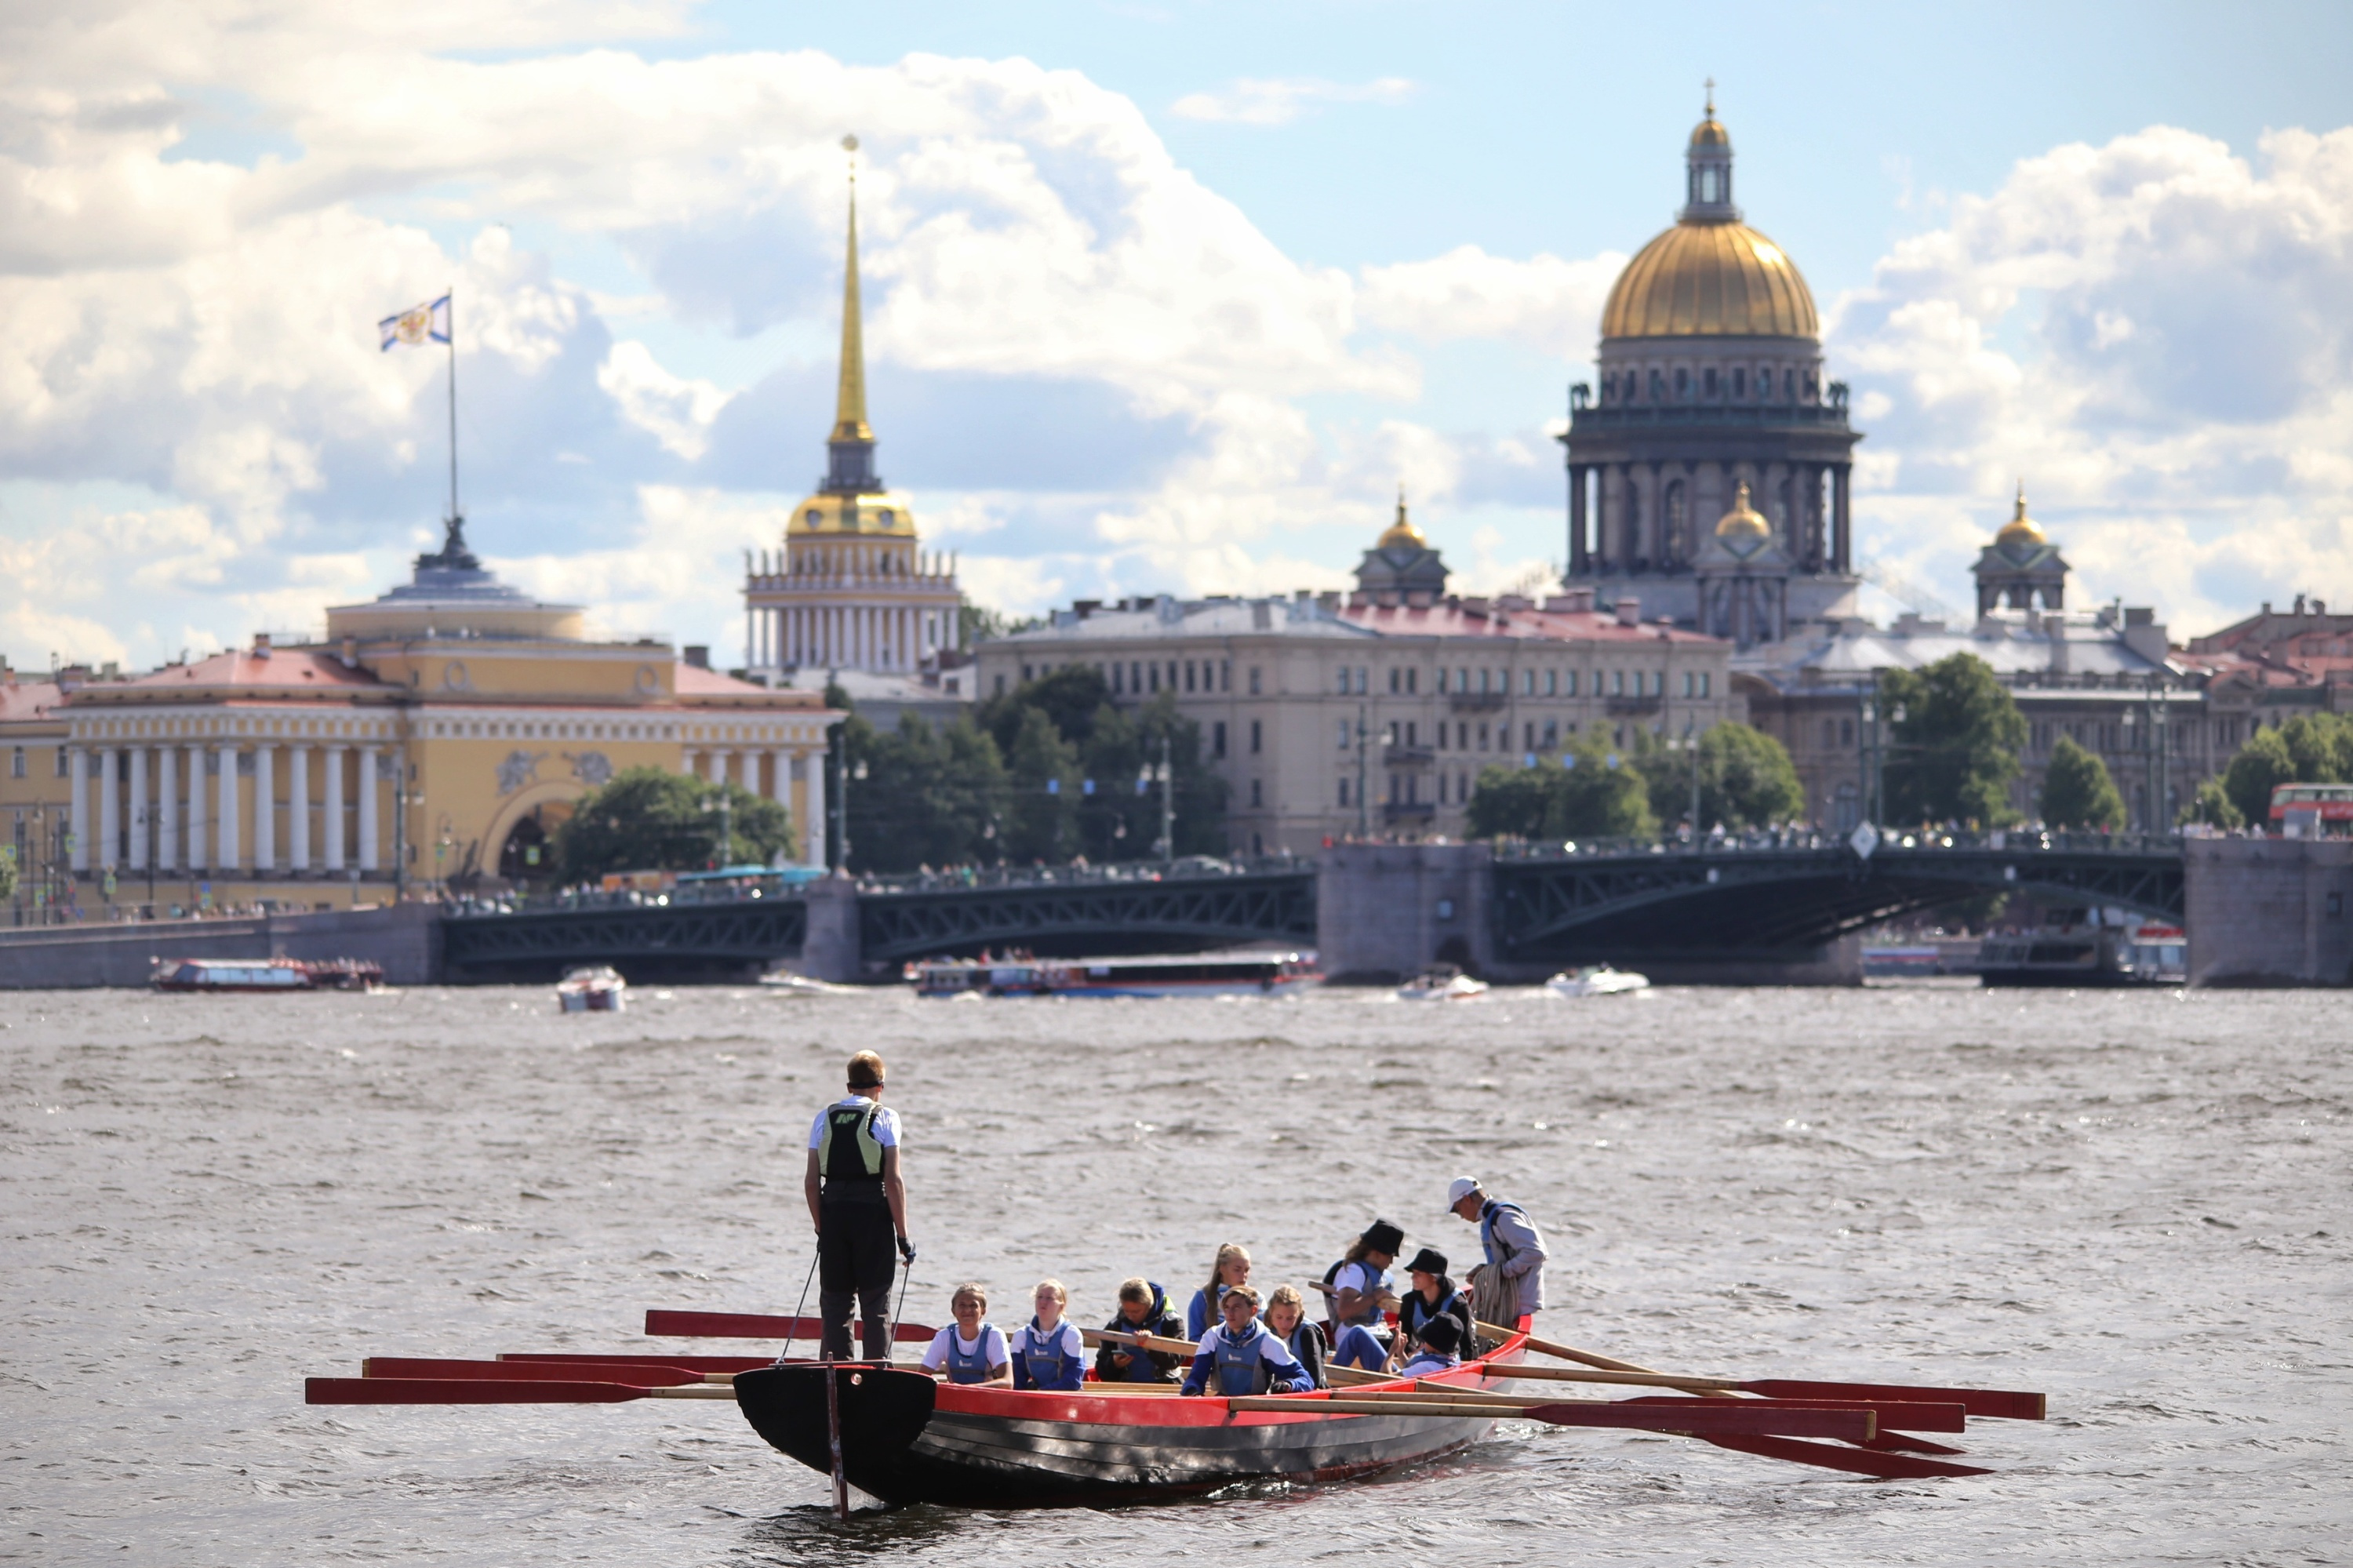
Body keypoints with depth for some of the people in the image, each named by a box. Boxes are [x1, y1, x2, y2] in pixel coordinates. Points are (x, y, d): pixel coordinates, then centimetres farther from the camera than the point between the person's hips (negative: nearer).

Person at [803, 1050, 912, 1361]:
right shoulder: (885, 1117, -2)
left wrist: (821, 1228, 14)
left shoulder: (824, 1118, 8)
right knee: (876, 1302, 1)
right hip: (873, 1214, -3)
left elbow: (811, 1181, 4)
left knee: (834, 1301, 9)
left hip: (833, 1211, 3)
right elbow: (893, 1180, -8)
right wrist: (903, 1234, -4)